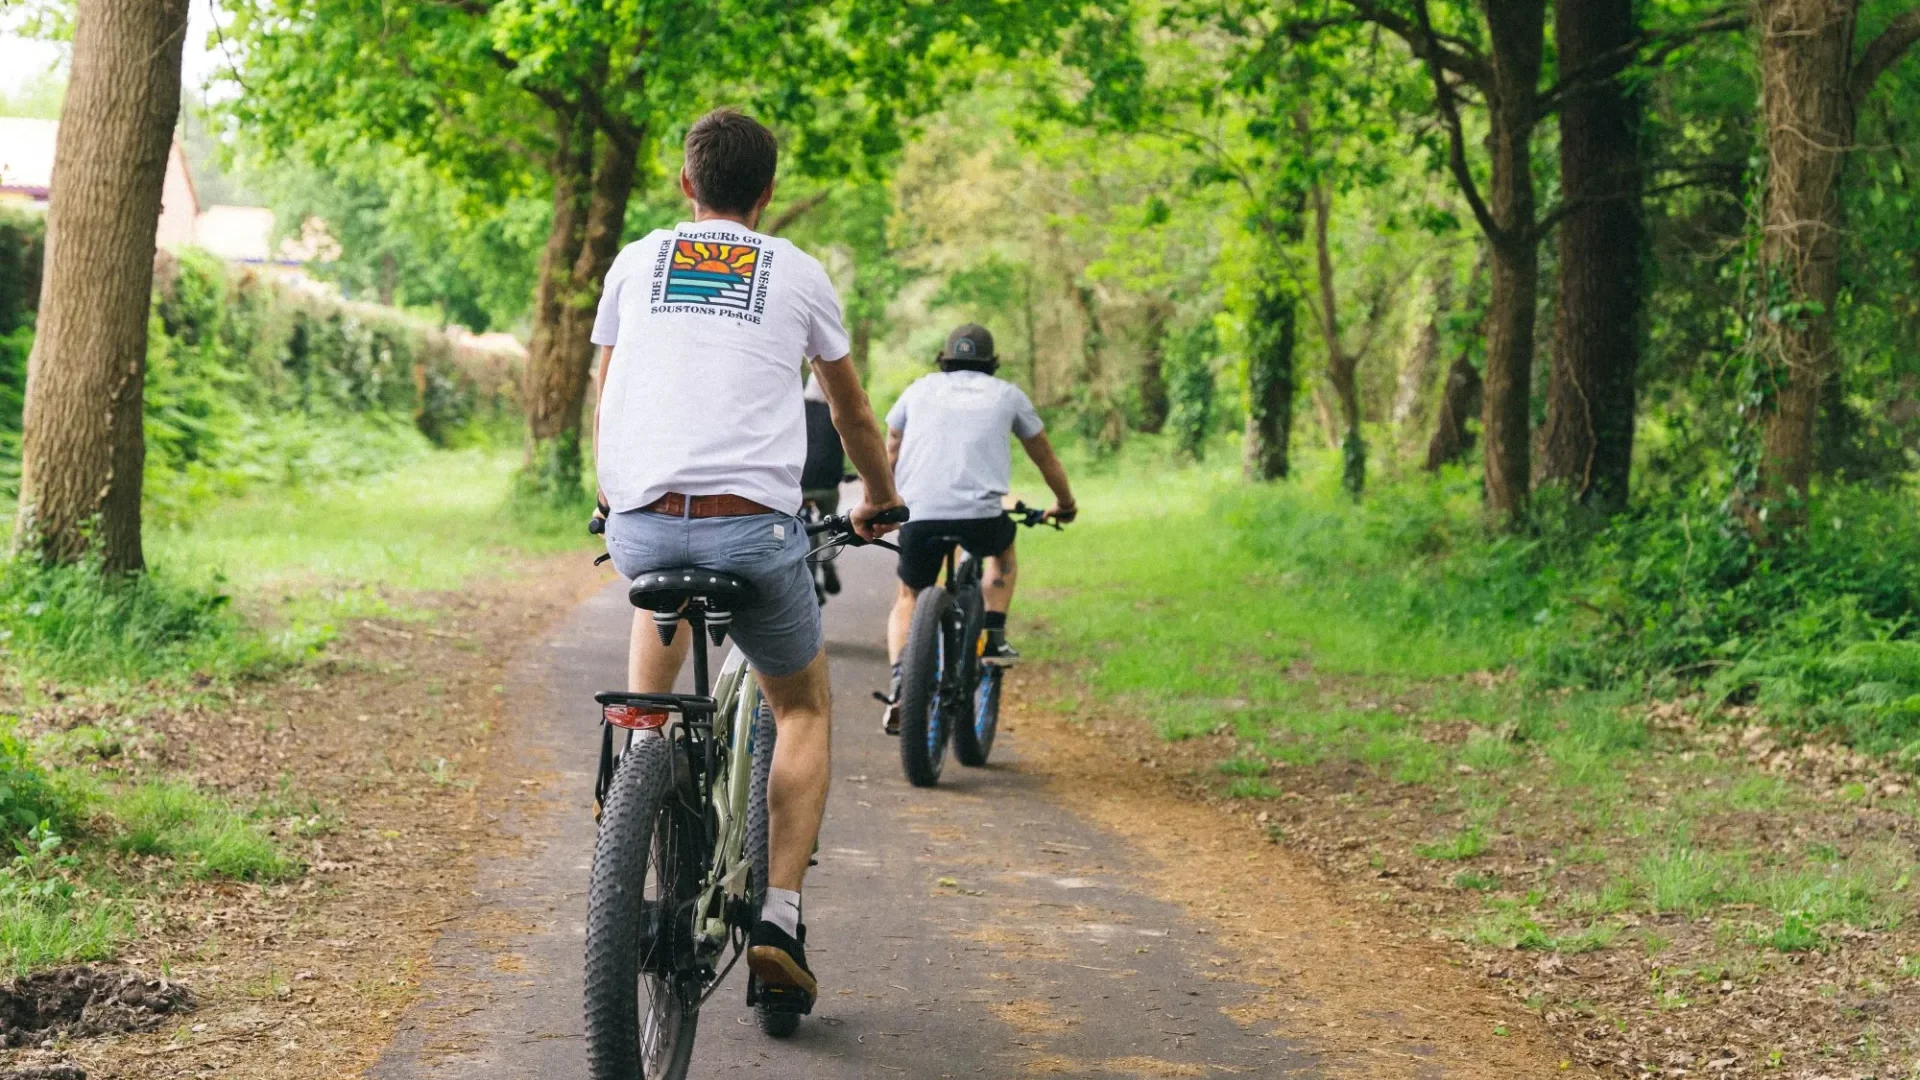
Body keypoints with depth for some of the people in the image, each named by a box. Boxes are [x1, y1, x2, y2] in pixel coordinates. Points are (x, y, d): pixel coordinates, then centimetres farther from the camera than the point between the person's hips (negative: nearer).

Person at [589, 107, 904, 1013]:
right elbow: (852, 413, 27)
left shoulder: (636, 262, 17)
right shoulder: (799, 275, 14)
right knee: (802, 709, 20)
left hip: (639, 526, 2)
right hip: (754, 527, -1)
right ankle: (778, 919, 6)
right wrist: (879, 502, 46)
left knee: (660, 594, 38)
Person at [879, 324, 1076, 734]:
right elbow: (1045, 457, 31)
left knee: (908, 599, 21)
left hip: (918, 514, 1)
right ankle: (994, 638, 21)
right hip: (980, 515, 0)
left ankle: (900, 684, -2)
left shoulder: (921, 389, 23)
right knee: (1003, 548, 35)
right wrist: (1065, 504, 47)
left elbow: (889, 455, 29)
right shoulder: (1006, 394, 20)